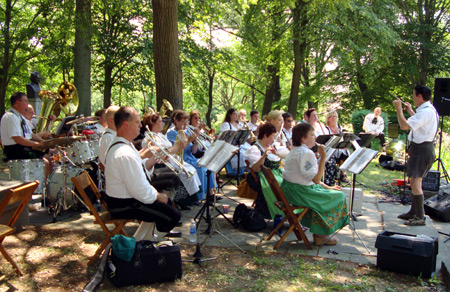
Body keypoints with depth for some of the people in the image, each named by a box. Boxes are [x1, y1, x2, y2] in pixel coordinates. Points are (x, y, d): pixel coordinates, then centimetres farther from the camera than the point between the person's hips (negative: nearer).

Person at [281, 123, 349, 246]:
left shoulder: (295, 150, 14)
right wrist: (323, 157, -20)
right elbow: (316, 180, -21)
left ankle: (319, 232, 22)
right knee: (338, 197, -3)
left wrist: (327, 187, 14)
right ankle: (320, 235, 8)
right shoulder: (306, 153, -20)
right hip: (299, 192, -11)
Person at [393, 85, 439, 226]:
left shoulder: (426, 111, -21)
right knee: (414, 181, 17)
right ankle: (414, 212, 29)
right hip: (421, 148, 11)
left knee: (415, 182, -10)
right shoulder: (429, 110, 13)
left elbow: (404, 125, -27)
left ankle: (420, 217, -5)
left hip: (422, 150, -11)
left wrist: (399, 109, -15)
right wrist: (410, 111, 30)